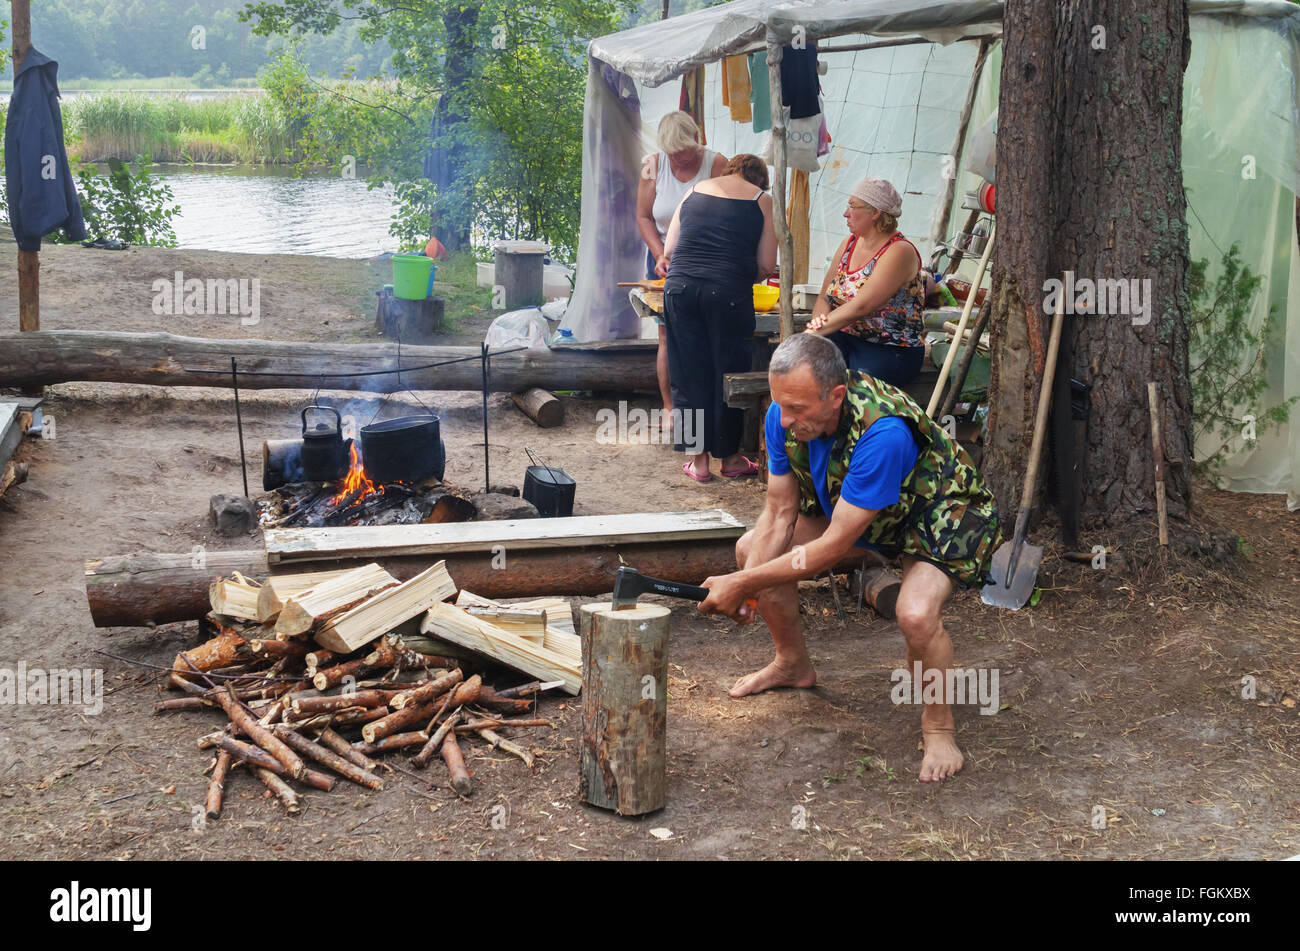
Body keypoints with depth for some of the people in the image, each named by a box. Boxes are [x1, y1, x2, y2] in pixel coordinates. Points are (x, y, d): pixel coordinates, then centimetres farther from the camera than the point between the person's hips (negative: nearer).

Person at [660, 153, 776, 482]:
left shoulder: (695, 191, 17)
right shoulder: (761, 199, 9)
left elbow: (668, 251, 16)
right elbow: (766, 265, 5)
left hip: (680, 287, 3)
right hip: (729, 292, -3)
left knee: (690, 374, 9)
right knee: (729, 374, 9)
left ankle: (698, 459, 14)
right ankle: (729, 457, 20)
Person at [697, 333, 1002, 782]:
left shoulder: (884, 432, -42)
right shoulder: (785, 417, -21)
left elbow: (833, 547, -36)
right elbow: (779, 514, -9)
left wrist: (742, 585, -31)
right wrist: (743, 586, -21)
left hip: (942, 513, -7)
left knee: (916, 613, -35)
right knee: (752, 549, 0)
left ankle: (938, 727, -5)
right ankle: (794, 665, 25)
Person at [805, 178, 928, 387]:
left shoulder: (900, 252, -12)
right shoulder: (849, 243, 13)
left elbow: (861, 307, -22)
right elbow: (824, 297, 13)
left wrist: (817, 329, -21)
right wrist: (820, 320, -10)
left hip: (891, 350, -6)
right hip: (845, 338, 6)